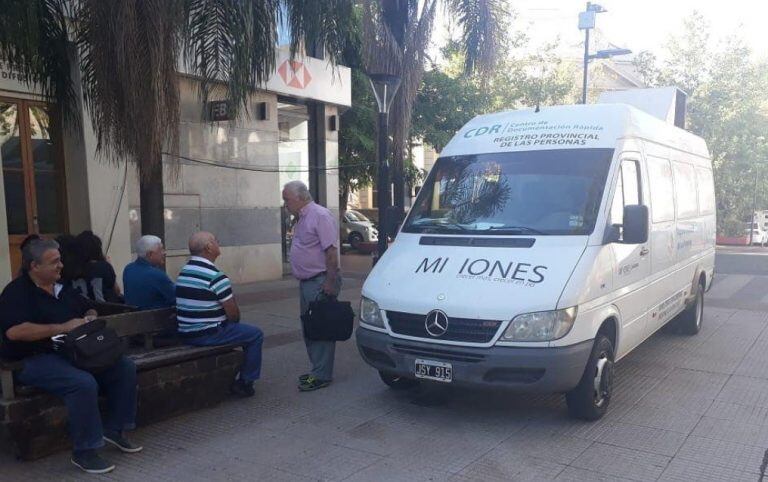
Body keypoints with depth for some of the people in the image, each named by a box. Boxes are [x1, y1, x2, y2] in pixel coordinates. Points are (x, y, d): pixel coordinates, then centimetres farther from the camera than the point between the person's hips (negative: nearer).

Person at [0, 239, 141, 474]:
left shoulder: (63, 288, 16)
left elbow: (89, 309, 29)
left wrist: (90, 317, 3)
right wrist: (63, 328, -22)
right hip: (35, 359, -8)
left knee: (125, 367, -7)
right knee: (83, 383, -34)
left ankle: (114, 429, 4)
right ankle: (84, 452, -20)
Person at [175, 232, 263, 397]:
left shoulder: (183, 272, 9)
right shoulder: (215, 276, -18)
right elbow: (233, 314, -16)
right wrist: (234, 320, 8)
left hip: (185, 334, 9)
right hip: (207, 335, -9)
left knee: (232, 327, 32)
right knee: (255, 335, 4)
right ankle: (245, 382, 10)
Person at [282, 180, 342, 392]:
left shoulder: (320, 216, -15)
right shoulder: (303, 218, 16)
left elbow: (331, 251, -21)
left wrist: (330, 281, -23)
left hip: (320, 283, -10)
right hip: (307, 282, 10)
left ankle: (321, 376, 0)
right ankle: (318, 370, 25)